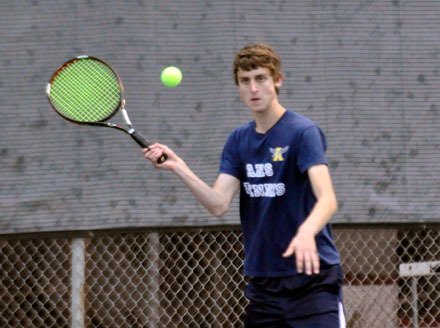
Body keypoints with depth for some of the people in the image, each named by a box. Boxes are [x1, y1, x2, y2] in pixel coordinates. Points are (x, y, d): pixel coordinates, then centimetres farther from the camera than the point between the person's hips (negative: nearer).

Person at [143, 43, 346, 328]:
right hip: (264, 282, 6)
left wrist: (306, 232, -45)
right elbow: (219, 204, -1)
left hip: (312, 278, -6)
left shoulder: (303, 132, -11)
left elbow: (327, 199, -24)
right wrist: (179, 167, -14)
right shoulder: (239, 141, 9)